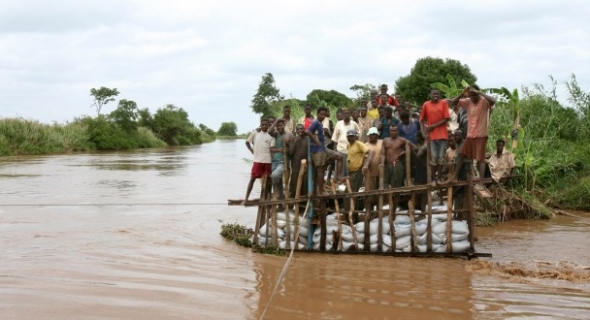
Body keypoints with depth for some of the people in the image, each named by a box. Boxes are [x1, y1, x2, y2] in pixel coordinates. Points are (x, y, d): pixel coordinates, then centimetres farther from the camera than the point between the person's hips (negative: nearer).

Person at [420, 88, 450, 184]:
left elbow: (446, 119, -6)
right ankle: (433, 178, 4)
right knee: (433, 157, -2)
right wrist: (425, 132, -5)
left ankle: (439, 177, 11)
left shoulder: (443, 103, 0)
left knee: (441, 157, 1)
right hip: (431, 135, 0)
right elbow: (422, 120, 8)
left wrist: (433, 126, -10)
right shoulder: (426, 104, 3)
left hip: (442, 134, 0)